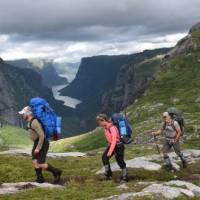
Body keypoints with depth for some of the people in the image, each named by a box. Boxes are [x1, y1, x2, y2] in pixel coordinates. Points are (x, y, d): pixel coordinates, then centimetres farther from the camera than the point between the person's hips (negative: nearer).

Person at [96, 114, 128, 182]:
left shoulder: (112, 128, -25)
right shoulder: (106, 128, 2)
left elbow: (114, 141, -27)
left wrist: (110, 151, -27)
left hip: (118, 145, -9)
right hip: (111, 145, 9)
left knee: (120, 161, -2)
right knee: (104, 157, -2)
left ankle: (125, 177, 11)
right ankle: (108, 173, 8)